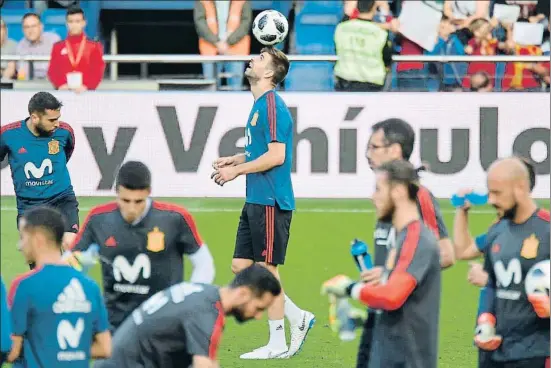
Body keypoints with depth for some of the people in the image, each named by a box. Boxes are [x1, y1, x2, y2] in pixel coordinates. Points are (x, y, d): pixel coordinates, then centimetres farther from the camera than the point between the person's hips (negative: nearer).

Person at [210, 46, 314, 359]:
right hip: (255, 201, 10)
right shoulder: (259, 105, 16)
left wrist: (237, 170, -14)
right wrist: (234, 160, 13)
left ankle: (278, 344, 5)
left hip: (270, 201, -10)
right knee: (241, 266, 9)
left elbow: (276, 155, -21)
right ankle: (297, 317, 16)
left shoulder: (272, 105, -15)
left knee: (266, 269, -3)